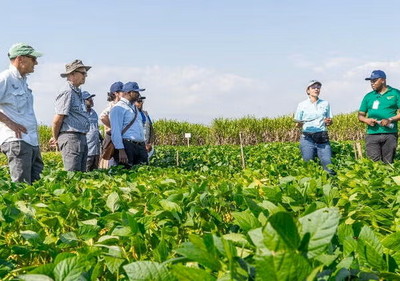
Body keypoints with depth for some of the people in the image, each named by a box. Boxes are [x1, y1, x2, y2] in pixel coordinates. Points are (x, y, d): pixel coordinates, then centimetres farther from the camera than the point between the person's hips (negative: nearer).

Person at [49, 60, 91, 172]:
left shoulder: (77, 92, 19)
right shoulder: (67, 92, -12)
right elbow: (57, 120, -14)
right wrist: (55, 138, 0)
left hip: (81, 138, 10)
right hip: (71, 138, -10)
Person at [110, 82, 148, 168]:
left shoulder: (134, 108, 23)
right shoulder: (118, 108, -5)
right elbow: (115, 131, -14)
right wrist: (121, 150, -22)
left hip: (140, 146, 8)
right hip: (127, 146, -8)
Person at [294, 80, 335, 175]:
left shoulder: (325, 104, 12)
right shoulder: (302, 105, 6)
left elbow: (330, 121, 16)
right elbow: (298, 124, 9)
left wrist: (329, 122, -6)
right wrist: (299, 124, -13)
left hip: (322, 138, 1)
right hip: (307, 138, -1)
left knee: (328, 165, -9)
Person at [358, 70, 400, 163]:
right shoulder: (368, 96, 16)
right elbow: (360, 115, 17)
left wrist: (390, 119, -14)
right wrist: (366, 120, -5)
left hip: (390, 134, -2)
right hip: (372, 135, 2)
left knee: (388, 163, 0)